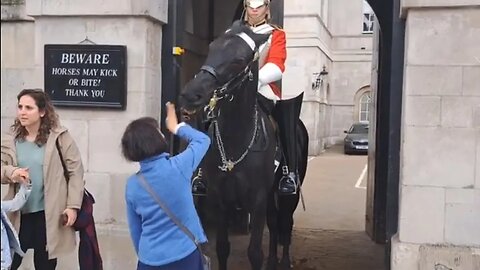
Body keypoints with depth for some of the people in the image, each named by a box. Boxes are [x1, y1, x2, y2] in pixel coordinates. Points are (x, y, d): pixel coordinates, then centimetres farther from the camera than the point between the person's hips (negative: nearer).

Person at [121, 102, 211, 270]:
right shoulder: (179, 167, -16)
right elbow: (203, 140, 3)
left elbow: (135, 229, 7)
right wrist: (176, 127, 15)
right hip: (185, 256, -2)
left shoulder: (132, 184, -4)